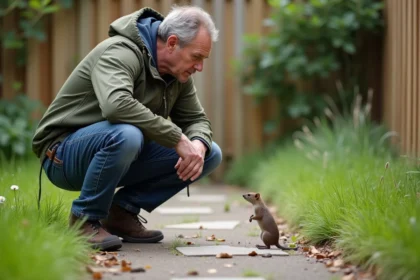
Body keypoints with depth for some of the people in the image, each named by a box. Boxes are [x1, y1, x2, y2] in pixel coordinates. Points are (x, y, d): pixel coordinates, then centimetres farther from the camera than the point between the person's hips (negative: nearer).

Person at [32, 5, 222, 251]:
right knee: (126, 135, -41)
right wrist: (178, 139, -37)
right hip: (64, 154, -8)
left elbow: (197, 120, 9)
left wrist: (198, 146, -16)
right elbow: (116, 104, -41)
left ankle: (123, 210, 2)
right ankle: (85, 219, -17)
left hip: (123, 155, 8)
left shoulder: (178, 73, 3)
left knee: (211, 154, -4)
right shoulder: (120, 53, -22)